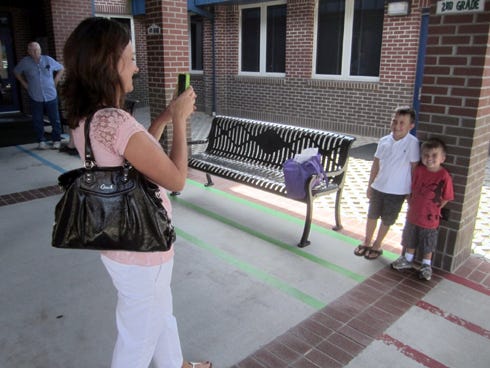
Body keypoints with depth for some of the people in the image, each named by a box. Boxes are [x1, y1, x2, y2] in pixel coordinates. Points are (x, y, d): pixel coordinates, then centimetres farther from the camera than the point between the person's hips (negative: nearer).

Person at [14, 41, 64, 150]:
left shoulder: (48, 59, 0)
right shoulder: (25, 62, -1)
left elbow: (61, 69, 14)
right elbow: (16, 72, 15)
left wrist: (55, 81, 6)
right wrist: (24, 84, 7)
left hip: (51, 96, 0)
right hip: (35, 97, 0)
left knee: (55, 120, 2)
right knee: (37, 121, 5)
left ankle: (56, 140, 13)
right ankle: (41, 141, 16)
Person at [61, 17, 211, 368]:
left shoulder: (84, 118, 0)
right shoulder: (116, 122, -30)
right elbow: (176, 179, -23)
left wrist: (165, 116, 6)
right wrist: (179, 120, -13)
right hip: (140, 248, -9)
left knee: (160, 313, 30)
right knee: (139, 333, 16)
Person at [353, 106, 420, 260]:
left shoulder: (412, 143, -16)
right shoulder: (384, 141, -4)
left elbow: (414, 168, -10)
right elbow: (376, 164, 5)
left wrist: (412, 192, -7)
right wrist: (370, 185, 8)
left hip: (397, 191, -3)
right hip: (378, 187, 4)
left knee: (387, 220, 13)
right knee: (372, 216, 17)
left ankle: (376, 246, 33)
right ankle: (366, 242, 38)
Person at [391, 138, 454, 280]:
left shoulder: (444, 176, -19)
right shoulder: (419, 170, -6)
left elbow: (446, 198, -11)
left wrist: (433, 210, -7)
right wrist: (410, 203, 2)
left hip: (430, 218, -4)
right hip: (413, 214, 4)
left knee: (428, 244, 14)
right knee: (410, 239, 22)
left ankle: (426, 265, 34)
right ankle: (408, 260, 42)